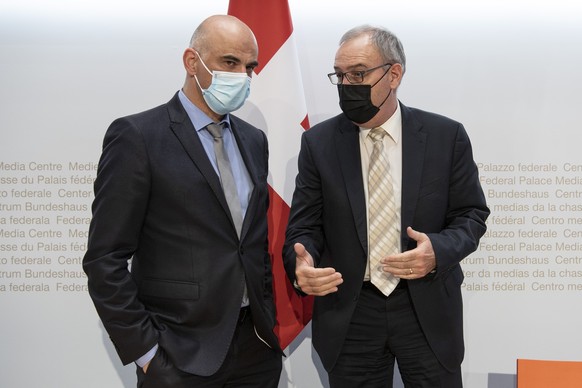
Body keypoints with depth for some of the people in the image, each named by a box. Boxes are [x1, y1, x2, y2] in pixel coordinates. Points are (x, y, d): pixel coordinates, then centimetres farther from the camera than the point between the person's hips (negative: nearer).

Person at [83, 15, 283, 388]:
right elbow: (106, 259, -11)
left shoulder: (254, 140, 10)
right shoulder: (137, 136, -9)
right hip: (181, 355, -5)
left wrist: (268, 318, 10)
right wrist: (144, 350, -12)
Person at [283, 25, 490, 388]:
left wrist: (440, 250, -19)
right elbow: (305, 225, 0)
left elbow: (472, 214, 1)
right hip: (347, 313, 1)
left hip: (427, 310, 0)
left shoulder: (447, 136, -4)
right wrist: (301, 264, -22)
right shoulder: (318, 142, -1)